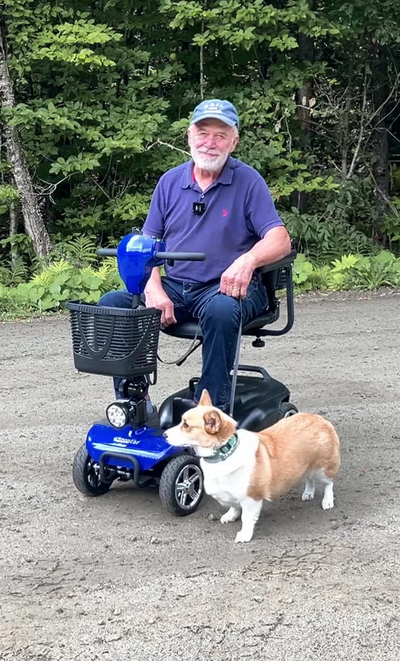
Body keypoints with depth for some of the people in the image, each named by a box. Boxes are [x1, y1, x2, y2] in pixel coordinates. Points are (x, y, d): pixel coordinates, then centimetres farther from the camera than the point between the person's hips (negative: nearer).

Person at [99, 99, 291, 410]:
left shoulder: (248, 181, 0)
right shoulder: (170, 181, 11)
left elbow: (280, 241, -8)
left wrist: (248, 259, -31)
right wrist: (153, 290, -10)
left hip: (226, 287, -4)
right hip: (174, 287, 4)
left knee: (221, 310, -39)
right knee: (111, 304, -18)